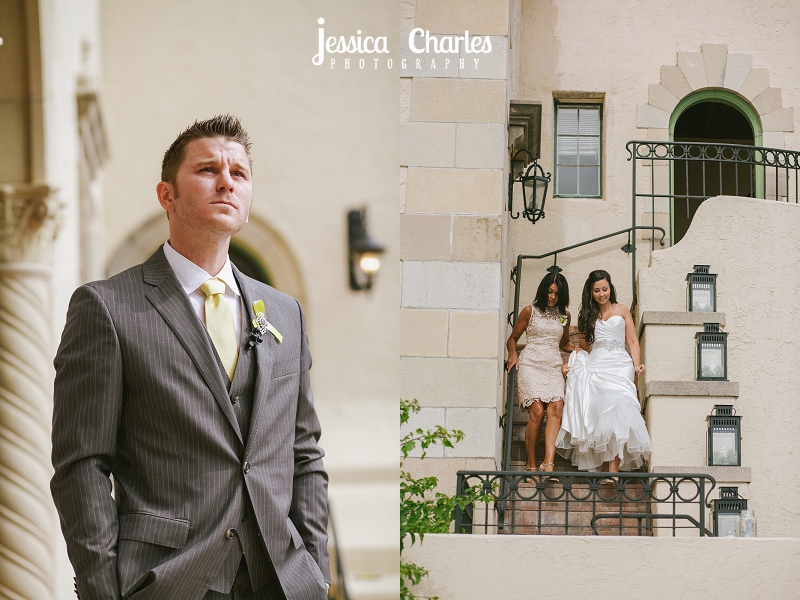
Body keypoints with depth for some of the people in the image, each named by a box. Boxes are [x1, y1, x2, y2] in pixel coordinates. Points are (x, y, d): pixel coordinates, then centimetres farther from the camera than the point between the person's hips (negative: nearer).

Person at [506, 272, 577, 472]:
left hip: (553, 366, 3)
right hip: (531, 364, -3)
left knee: (556, 408, -20)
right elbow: (512, 338, 13)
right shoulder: (530, 312, 5)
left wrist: (577, 349, 10)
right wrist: (513, 355, -7)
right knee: (537, 411, -18)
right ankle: (531, 465, -10)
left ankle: (548, 463, -30)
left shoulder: (564, 316, 15)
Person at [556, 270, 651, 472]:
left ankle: (614, 469, -27)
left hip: (618, 366, -2)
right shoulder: (587, 315, 19)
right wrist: (573, 362, 3)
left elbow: (632, 341, 9)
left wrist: (637, 364, -6)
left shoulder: (622, 311, 14)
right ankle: (605, 469, -12)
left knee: (615, 410, -22)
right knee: (598, 417, -12)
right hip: (594, 368, 2)